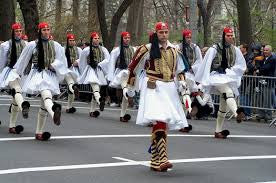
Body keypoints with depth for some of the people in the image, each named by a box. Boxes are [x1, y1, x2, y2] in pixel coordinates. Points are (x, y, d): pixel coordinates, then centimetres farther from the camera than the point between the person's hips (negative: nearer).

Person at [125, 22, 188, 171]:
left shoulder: (173, 50, 13)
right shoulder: (147, 49, -2)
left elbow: (179, 68, 27)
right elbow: (133, 67, 7)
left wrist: (181, 81, 9)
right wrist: (129, 88, 12)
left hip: (169, 88, 6)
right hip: (153, 88, -5)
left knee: (163, 123, 6)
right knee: (159, 120, -21)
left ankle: (155, 161, 15)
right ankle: (162, 158, -27)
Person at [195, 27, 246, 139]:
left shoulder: (235, 50, 6)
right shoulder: (215, 49, -6)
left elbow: (242, 66, 12)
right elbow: (206, 65, -5)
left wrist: (229, 71, -2)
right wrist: (202, 82, -5)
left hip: (228, 78, 5)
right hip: (217, 76, -5)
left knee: (224, 105, 6)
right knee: (229, 92, -33)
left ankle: (218, 131, 14)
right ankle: (237, 114, -57)